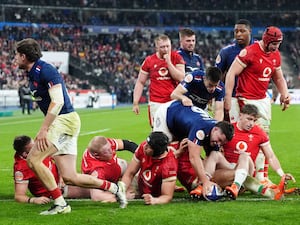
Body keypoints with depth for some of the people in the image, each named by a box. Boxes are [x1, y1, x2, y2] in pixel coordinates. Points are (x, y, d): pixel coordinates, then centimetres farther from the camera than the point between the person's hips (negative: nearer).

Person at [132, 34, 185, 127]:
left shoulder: (176, 58, 2)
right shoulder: (149, 61, 2)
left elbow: (180, 78, -8)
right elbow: (140, 82, 8)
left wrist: (168, 62, -13)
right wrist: (135, 103, 2)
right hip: (156, 103, 0)